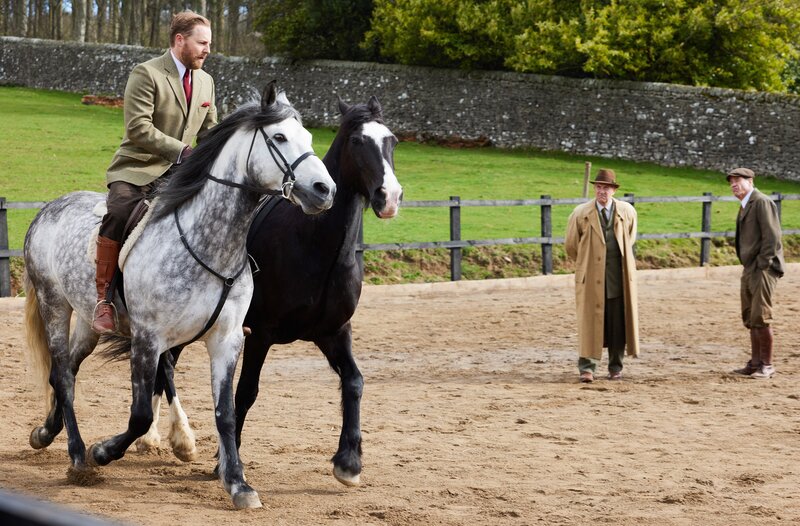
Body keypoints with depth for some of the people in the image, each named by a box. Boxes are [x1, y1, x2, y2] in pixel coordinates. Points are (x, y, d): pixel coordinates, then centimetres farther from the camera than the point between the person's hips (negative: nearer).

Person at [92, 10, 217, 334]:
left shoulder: (205, 82, 13)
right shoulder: (146, 74, -10)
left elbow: (209, 133, 20)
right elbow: (138, 129, -19)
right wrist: (182, 151, -22)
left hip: (179, 174, 7)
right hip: (137, 170, -7)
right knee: (119, 214, -34)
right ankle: (104, 300, -26)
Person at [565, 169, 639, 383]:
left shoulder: (627, 212, 4)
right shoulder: (580, 214, -2)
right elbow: (571, 246, 10)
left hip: (619, 276, 2)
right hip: (592, 276, -2)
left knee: (618, 322, 5)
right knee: (591, 320, -5)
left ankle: (616, 367, 15)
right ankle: (587, 367, -1)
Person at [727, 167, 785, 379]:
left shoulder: (761, 202, -11)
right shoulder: (745, 206, 18)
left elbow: (771, 236, -17)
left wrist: (763, 266, -18)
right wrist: (747, 267, 13)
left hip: (763, 269, -9)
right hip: (749, 270, 10)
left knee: (760, 318, -9)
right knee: (750, 319, 10)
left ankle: (766, 365, -3)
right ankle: (755, 363, 16)